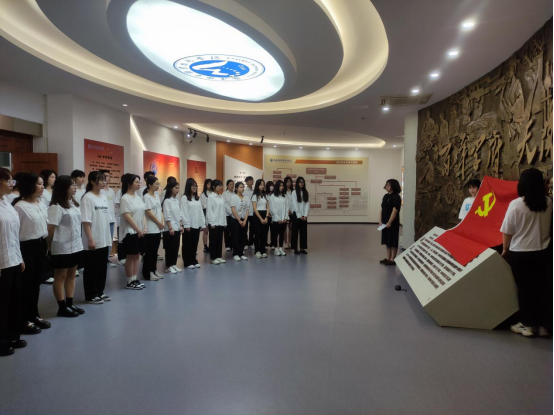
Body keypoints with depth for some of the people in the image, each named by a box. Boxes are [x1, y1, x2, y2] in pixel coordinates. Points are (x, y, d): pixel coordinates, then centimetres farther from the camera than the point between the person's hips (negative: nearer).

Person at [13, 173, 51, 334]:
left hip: (41, 245, 7)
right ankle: (24, 321, 15)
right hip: (27, 247, -7)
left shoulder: (42, 205, 9)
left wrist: (46, 246, 14)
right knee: (26, 284, 3)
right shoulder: (20, 206, -15)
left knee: (36, 283, 16)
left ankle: (34, 315, 29)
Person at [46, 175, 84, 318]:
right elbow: (51, 228, -15)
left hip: (76, 246, 8)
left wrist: (79, 242, 9)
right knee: (60, 277, 4)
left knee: (71, 275, 13)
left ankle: (70, 304, 23)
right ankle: (62, 307, 11)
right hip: (62, 248, -8)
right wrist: (50, 247, -9)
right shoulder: (56, 207, -15)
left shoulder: (73, 204, 10)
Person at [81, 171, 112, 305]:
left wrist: (109, 238, 13)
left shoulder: (104, 197, 10)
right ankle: (90, 296, 13)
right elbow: (86, 221, -16)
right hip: (92, 242, -7)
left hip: (104, 240, 7)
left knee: (102, 268, 14)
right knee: (91, 269, 3)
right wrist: (90, 239, -20)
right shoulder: (87, 198, -11)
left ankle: (99, 292, 26)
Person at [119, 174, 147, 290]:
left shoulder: (138, 197, 11)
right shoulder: (125, 198, -13)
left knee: (137, 255, 11)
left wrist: (144, 228, 2)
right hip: (130, 232, -7)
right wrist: (138, 230, -16)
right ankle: (130, 282, 8)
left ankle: (135, 279, 19)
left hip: (140, 231, 8)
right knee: (131, 256, -1)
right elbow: (127, 217, -17)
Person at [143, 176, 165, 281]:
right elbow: (149, 213, -16)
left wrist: (162, 223, 0)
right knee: (149, 251, -1)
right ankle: (147, 273, 6)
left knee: (155, 250, 13)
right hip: (151, 229, -8)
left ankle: (154, 270, 21)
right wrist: (159, 223, -11)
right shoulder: (147, 197, -11)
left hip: (158, 228, 8)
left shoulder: (157, 196, 12)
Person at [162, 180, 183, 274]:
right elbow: (167, 216, -15)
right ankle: (168, 267, 7)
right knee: (170, 248, -1)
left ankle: (174, 265, 19)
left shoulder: (177, 200, 12)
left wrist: (181, 225, 10)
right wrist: (170, 228, -19)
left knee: (176, 247, 10)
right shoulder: (167, 201, -11)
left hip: (177, 228, 7)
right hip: (170, 228, -7)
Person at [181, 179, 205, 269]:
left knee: (195, 244, 12)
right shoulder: (184, 198, -7)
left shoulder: (197, 198, 13)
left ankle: (194, 261, 22)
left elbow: (201, 212, 12)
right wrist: (187, 225, -16)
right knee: (187, 244, 4)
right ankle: (187, 263, 11)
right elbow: (184, 212, -12)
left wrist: (203, 224, 7)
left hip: (197, 225, 6)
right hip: (189, 225, -6)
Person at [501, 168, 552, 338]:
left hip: (520, 254, -4)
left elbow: (507, 231, -10)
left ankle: (527, 325, 17)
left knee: (524, 289, 8)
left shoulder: (516, 204, -15)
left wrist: (505, 249, 4)